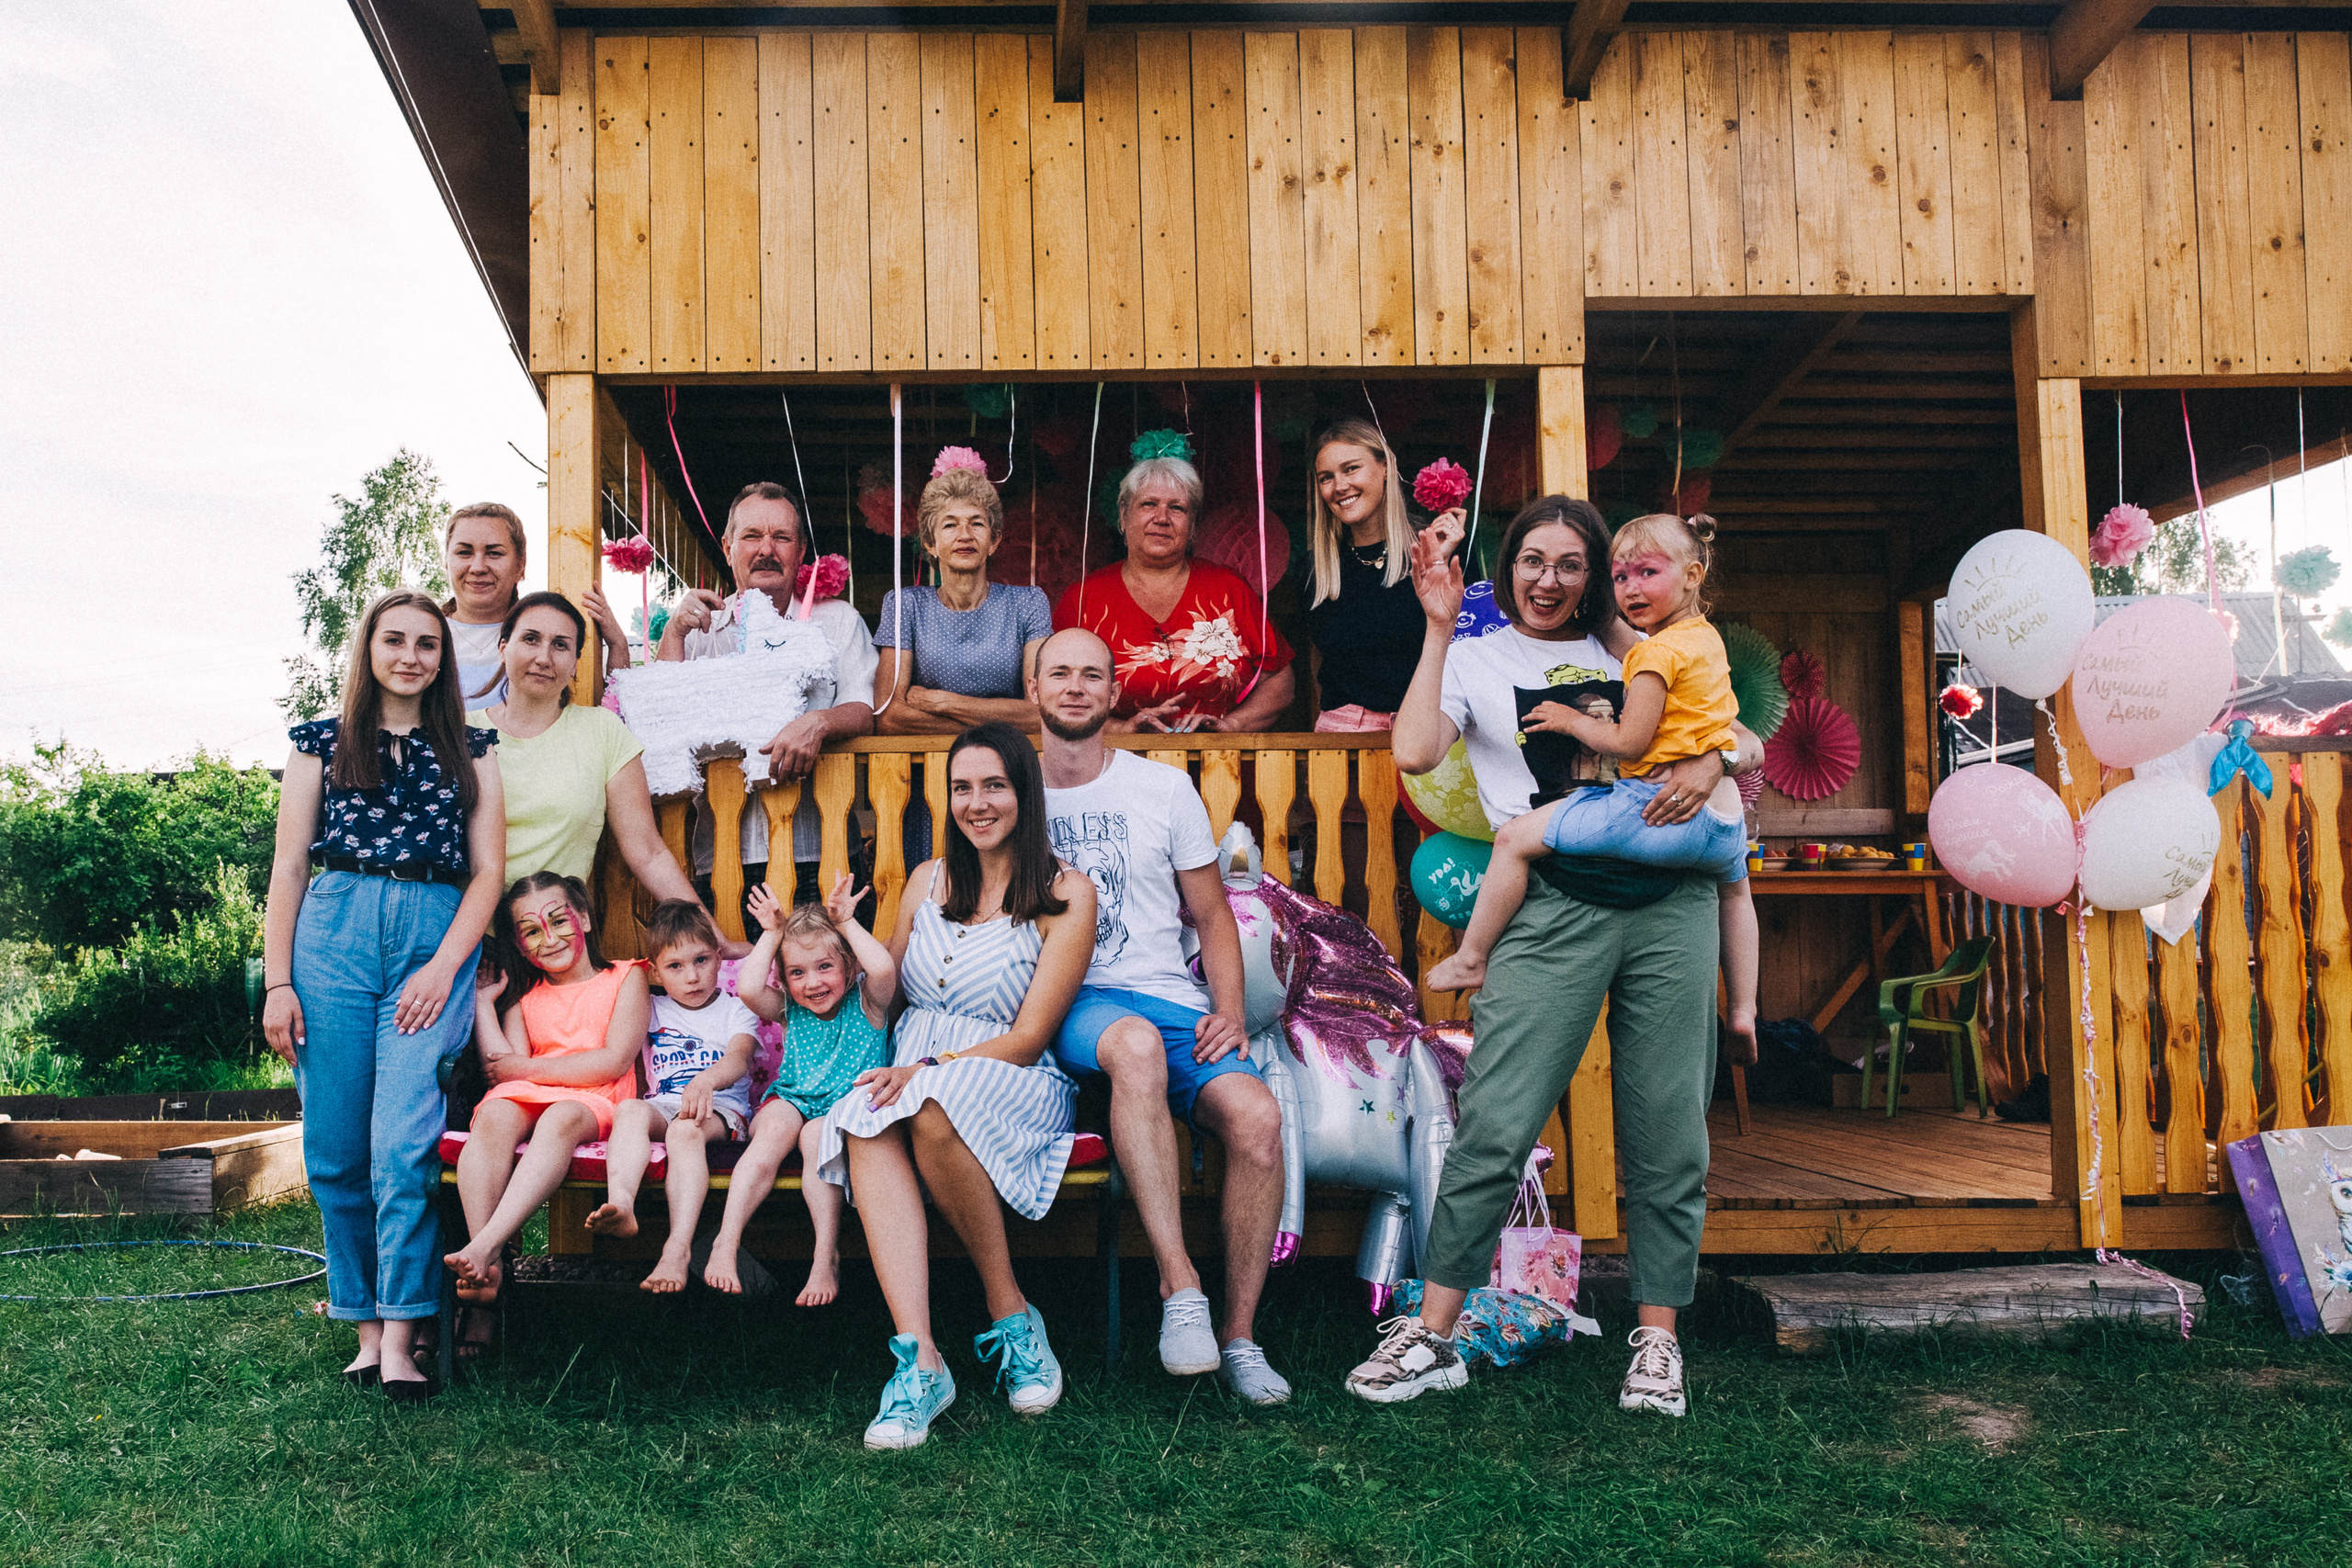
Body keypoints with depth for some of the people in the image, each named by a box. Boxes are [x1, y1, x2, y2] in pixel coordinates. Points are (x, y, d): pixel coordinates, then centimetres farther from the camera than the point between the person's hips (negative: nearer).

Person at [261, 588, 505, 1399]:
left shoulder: (469, 750, 13)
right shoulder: (322, 742, 13)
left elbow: (488, 869, 8)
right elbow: (289, 867, 10)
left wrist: (445, 966, -5)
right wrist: (277, 983, 2)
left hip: (437, 941, -1)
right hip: (333, 934, 1)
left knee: (403, 1141, -12)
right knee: (336, 1144, 0)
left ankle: (400, 1339, -10)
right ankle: (366, 1324, 11)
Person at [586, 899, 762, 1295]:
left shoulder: (735, 1009, 14)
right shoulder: (653, 1011, 25)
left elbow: (738, 1059, -6)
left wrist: (706, 1081, -28)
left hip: (721, 1105, -3)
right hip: (661, 1105, 3)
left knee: (686, 1129, -38)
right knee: (629, 1110, -33)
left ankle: (678, 1248, -53)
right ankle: (620, 1204, -57)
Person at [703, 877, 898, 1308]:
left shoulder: (866, 1005, 0)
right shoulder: (791, 1011, 9)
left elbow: (884, 969, -22)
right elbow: (749, 989, -10)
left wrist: (847, 923, -12)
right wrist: (772, 934, -2)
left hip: (846, 1110, -2)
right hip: (791, 1101, 2)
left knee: (817, 1135, -34)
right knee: (776, 1126, -32)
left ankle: (826, 1257, -34)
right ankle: (726, 1243, -38)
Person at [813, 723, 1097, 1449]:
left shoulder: (1066, 895, 0)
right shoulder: (928, 880, 16)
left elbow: (1027, 1039, -6)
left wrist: (928, 1070, -17)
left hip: (1015, 1085, -4)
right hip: (908, 1075, 4)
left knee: (934, 1111, -38)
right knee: (867, 1126, -32)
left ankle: (1011, 1313, -19)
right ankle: (918, 1357, -40)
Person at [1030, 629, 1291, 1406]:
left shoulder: (1166, 789, 13)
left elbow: (1212, 917, 15)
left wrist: (1229, 1012, -2)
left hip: (1171, 999, 2)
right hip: (1066, 1007, -2)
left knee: (1256, 1113, -28)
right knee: (1135, 1043, -39)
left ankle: (1239, 1333, -12)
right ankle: (1179, 1285, -36)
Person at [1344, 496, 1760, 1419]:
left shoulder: (1628, 652, 18)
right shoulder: (1474, 658, 11)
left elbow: (1750, 744, 17)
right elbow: (1415, 752, -9)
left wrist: (1712, 764, -6)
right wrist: (1439, 625, -7)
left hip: (1668, 898, 3)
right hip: (1553, 904, -3)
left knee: (1668, 1132, 3)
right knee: (1495, 1125, -9)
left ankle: (1657, 1339, 16)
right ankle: (1433, 1335, 2)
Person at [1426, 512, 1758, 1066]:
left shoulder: (1657, 651, -11)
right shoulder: (1707, 637, 17)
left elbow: (1630, 742, -15)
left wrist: (1572, 721, 0)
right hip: (1726, 817, 10)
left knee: (1516, 837, -5)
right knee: (1734, 885, 43)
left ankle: (1471, 958, 4)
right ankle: (1743, 1012, 45)